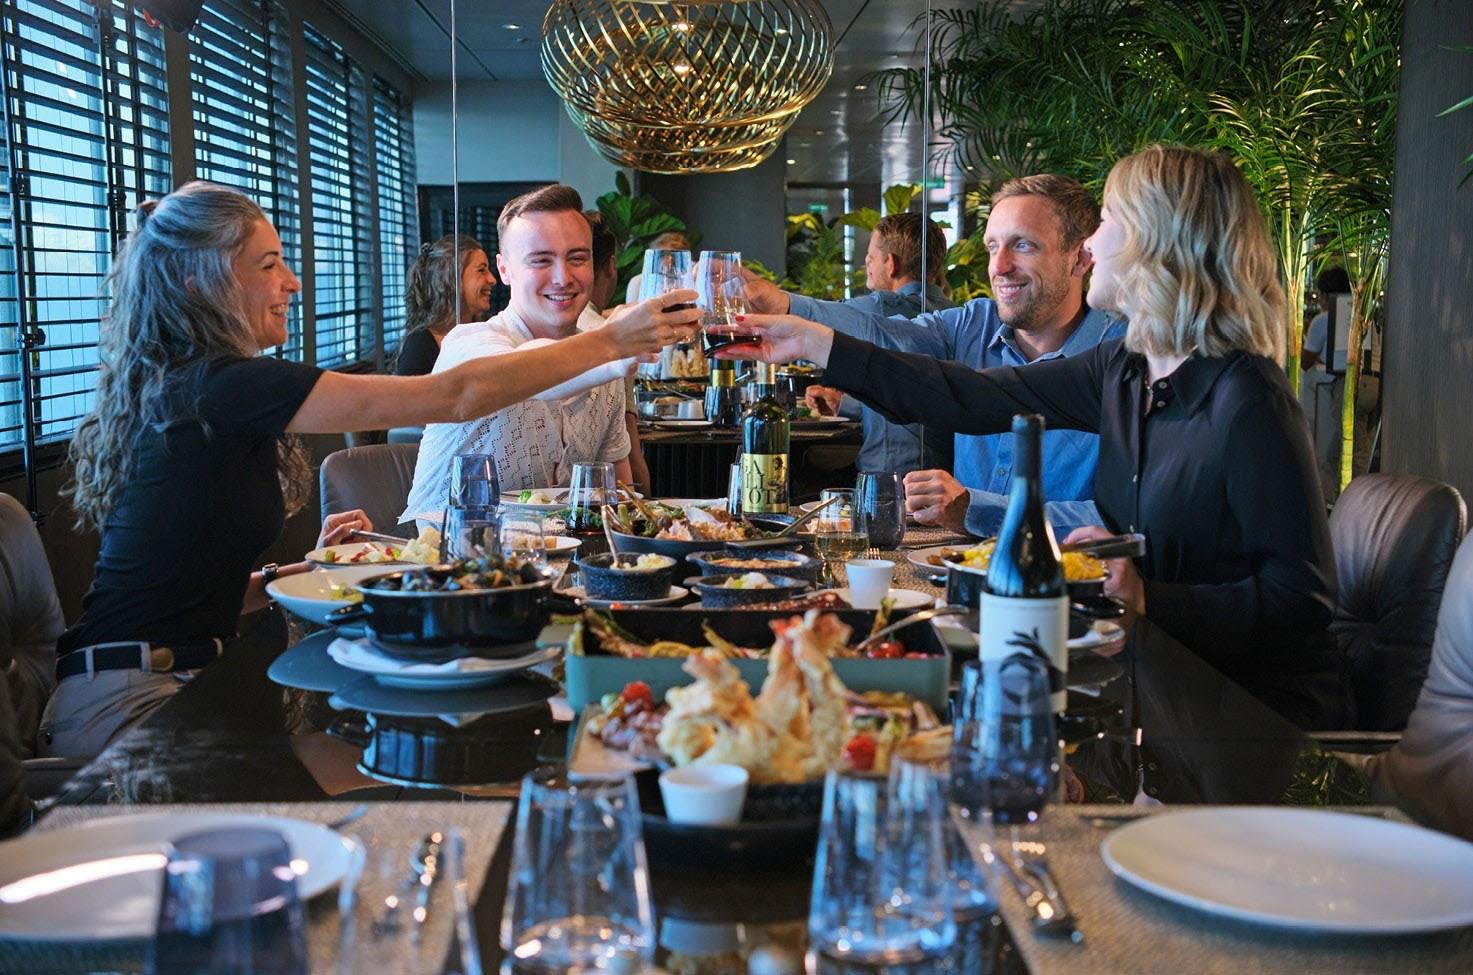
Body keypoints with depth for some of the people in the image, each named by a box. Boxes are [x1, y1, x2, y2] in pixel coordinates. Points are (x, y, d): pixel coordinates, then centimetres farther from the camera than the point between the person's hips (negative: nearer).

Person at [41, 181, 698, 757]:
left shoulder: (173, 387, 12)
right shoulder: (223, 386, -17)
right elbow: (453, 397, -18)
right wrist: (611, 342, -12)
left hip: (175, 679, 9)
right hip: (132, 703, -9)